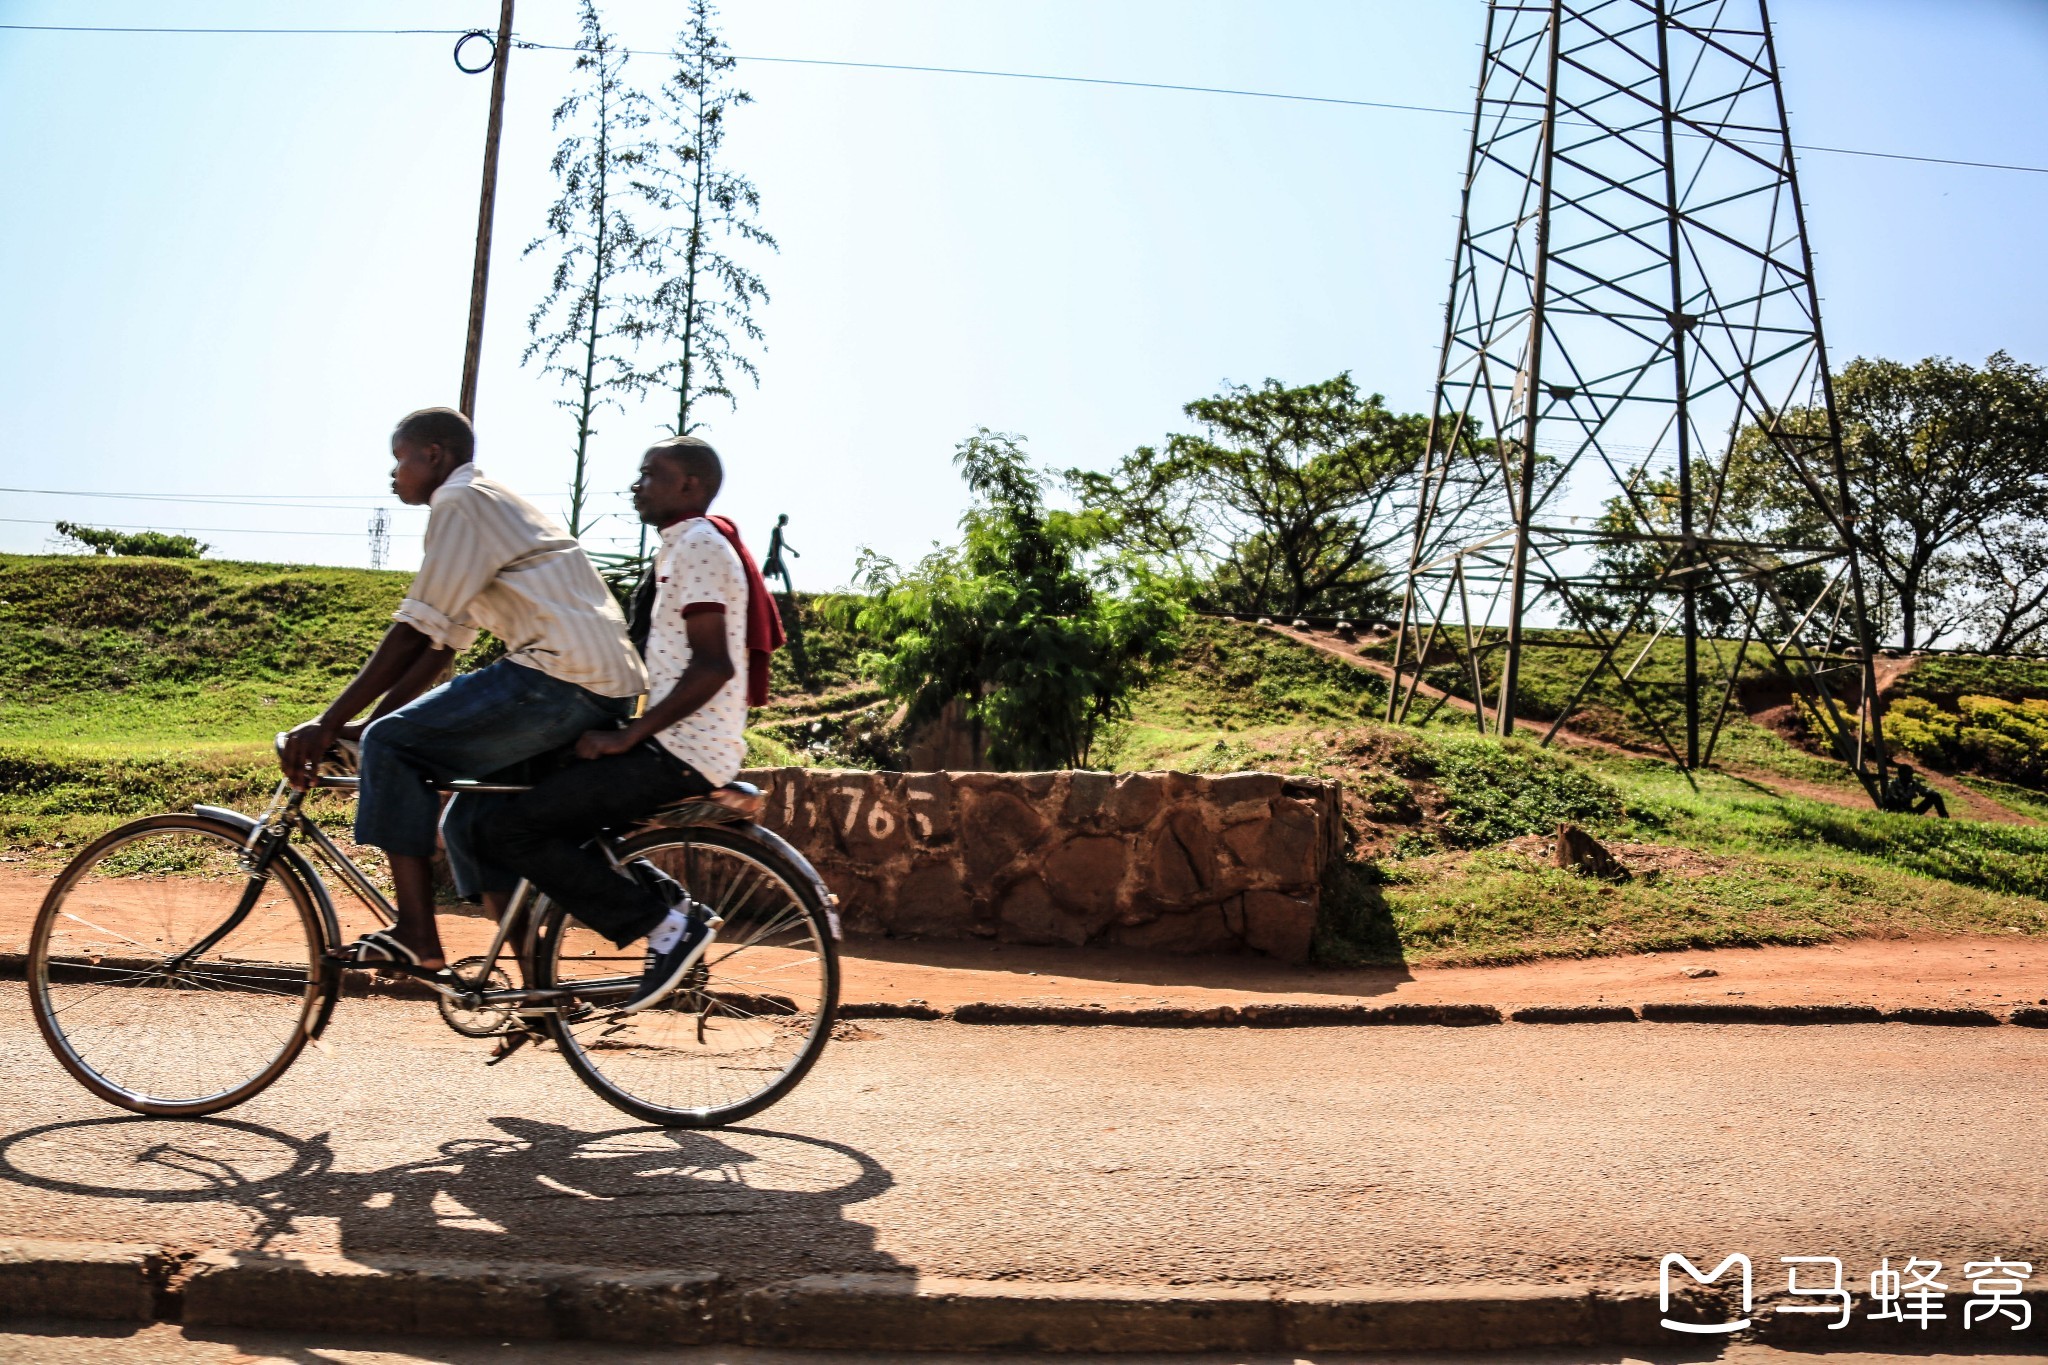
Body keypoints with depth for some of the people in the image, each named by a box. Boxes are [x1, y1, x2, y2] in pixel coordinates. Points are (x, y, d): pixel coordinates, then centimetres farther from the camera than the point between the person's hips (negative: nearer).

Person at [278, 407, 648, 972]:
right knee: (469, 824, 15)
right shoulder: (494, 509, 28)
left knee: (393, 744, -7)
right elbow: (439, 648, 26)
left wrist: (327, 724, -7)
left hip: (563, 677, -10)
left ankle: (417, 938, -7)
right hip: (605, 694, 10)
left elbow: (414, 636, -10)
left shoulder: (462, 502, -3)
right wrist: (355, 728, 22)